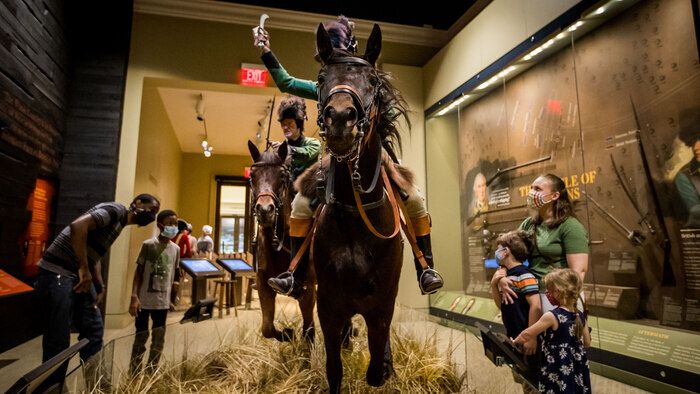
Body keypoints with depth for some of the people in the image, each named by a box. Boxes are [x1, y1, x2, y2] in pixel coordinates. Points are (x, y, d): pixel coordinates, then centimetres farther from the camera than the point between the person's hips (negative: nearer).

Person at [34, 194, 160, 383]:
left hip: (79, 277, 10)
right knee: (58, 341, -2)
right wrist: (84, 269, -21)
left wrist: (100, 287, 9)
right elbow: (78, 225, -27)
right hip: (57, 274, -10)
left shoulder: (119, 224, 16)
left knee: (94, 329, 12)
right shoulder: (117, 209, -13)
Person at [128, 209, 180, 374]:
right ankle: (133, 373, 19)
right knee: (141, 336, 5)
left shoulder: (175, 249, 6)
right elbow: (138, 271, -4)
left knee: (159, 339, 8)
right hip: (144, 300, -3)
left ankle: (151, 372, 22)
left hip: (163, 301, 4)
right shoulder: (148, 245, -5)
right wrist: (134, 296, -13)